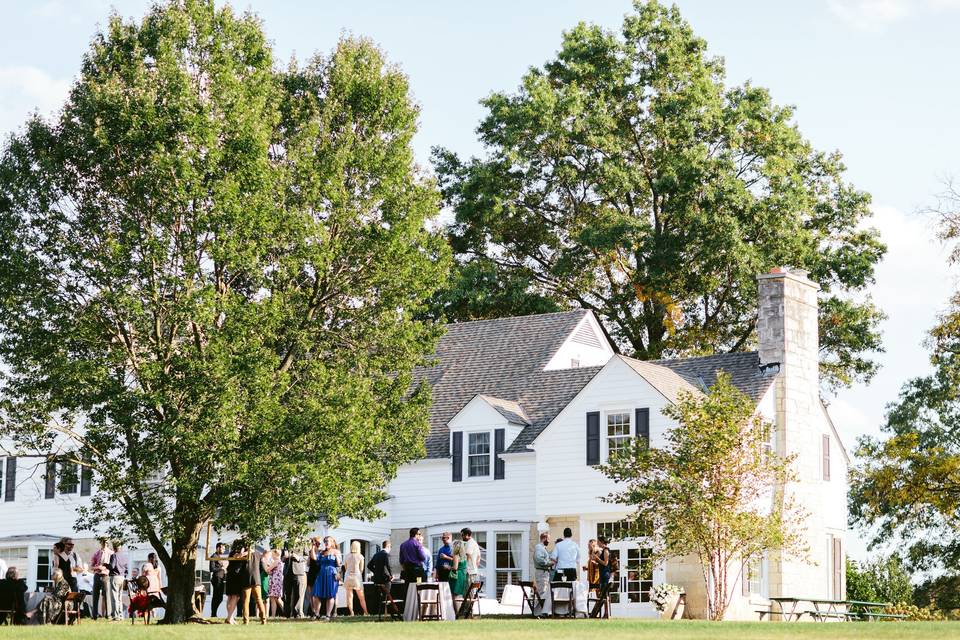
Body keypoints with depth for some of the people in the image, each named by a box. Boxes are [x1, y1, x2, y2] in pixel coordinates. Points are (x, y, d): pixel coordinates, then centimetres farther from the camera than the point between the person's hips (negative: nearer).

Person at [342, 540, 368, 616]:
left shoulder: (346, 556, 4)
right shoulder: (360, 556, -4)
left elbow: (345, 568, 11)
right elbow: (361, 569, 2)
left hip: (348, 576, 2)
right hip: (357, 576, -2)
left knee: (349, 596, 5)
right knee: (361, 597, 6)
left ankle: (351, 612, 1)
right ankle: (365, 612, 5)